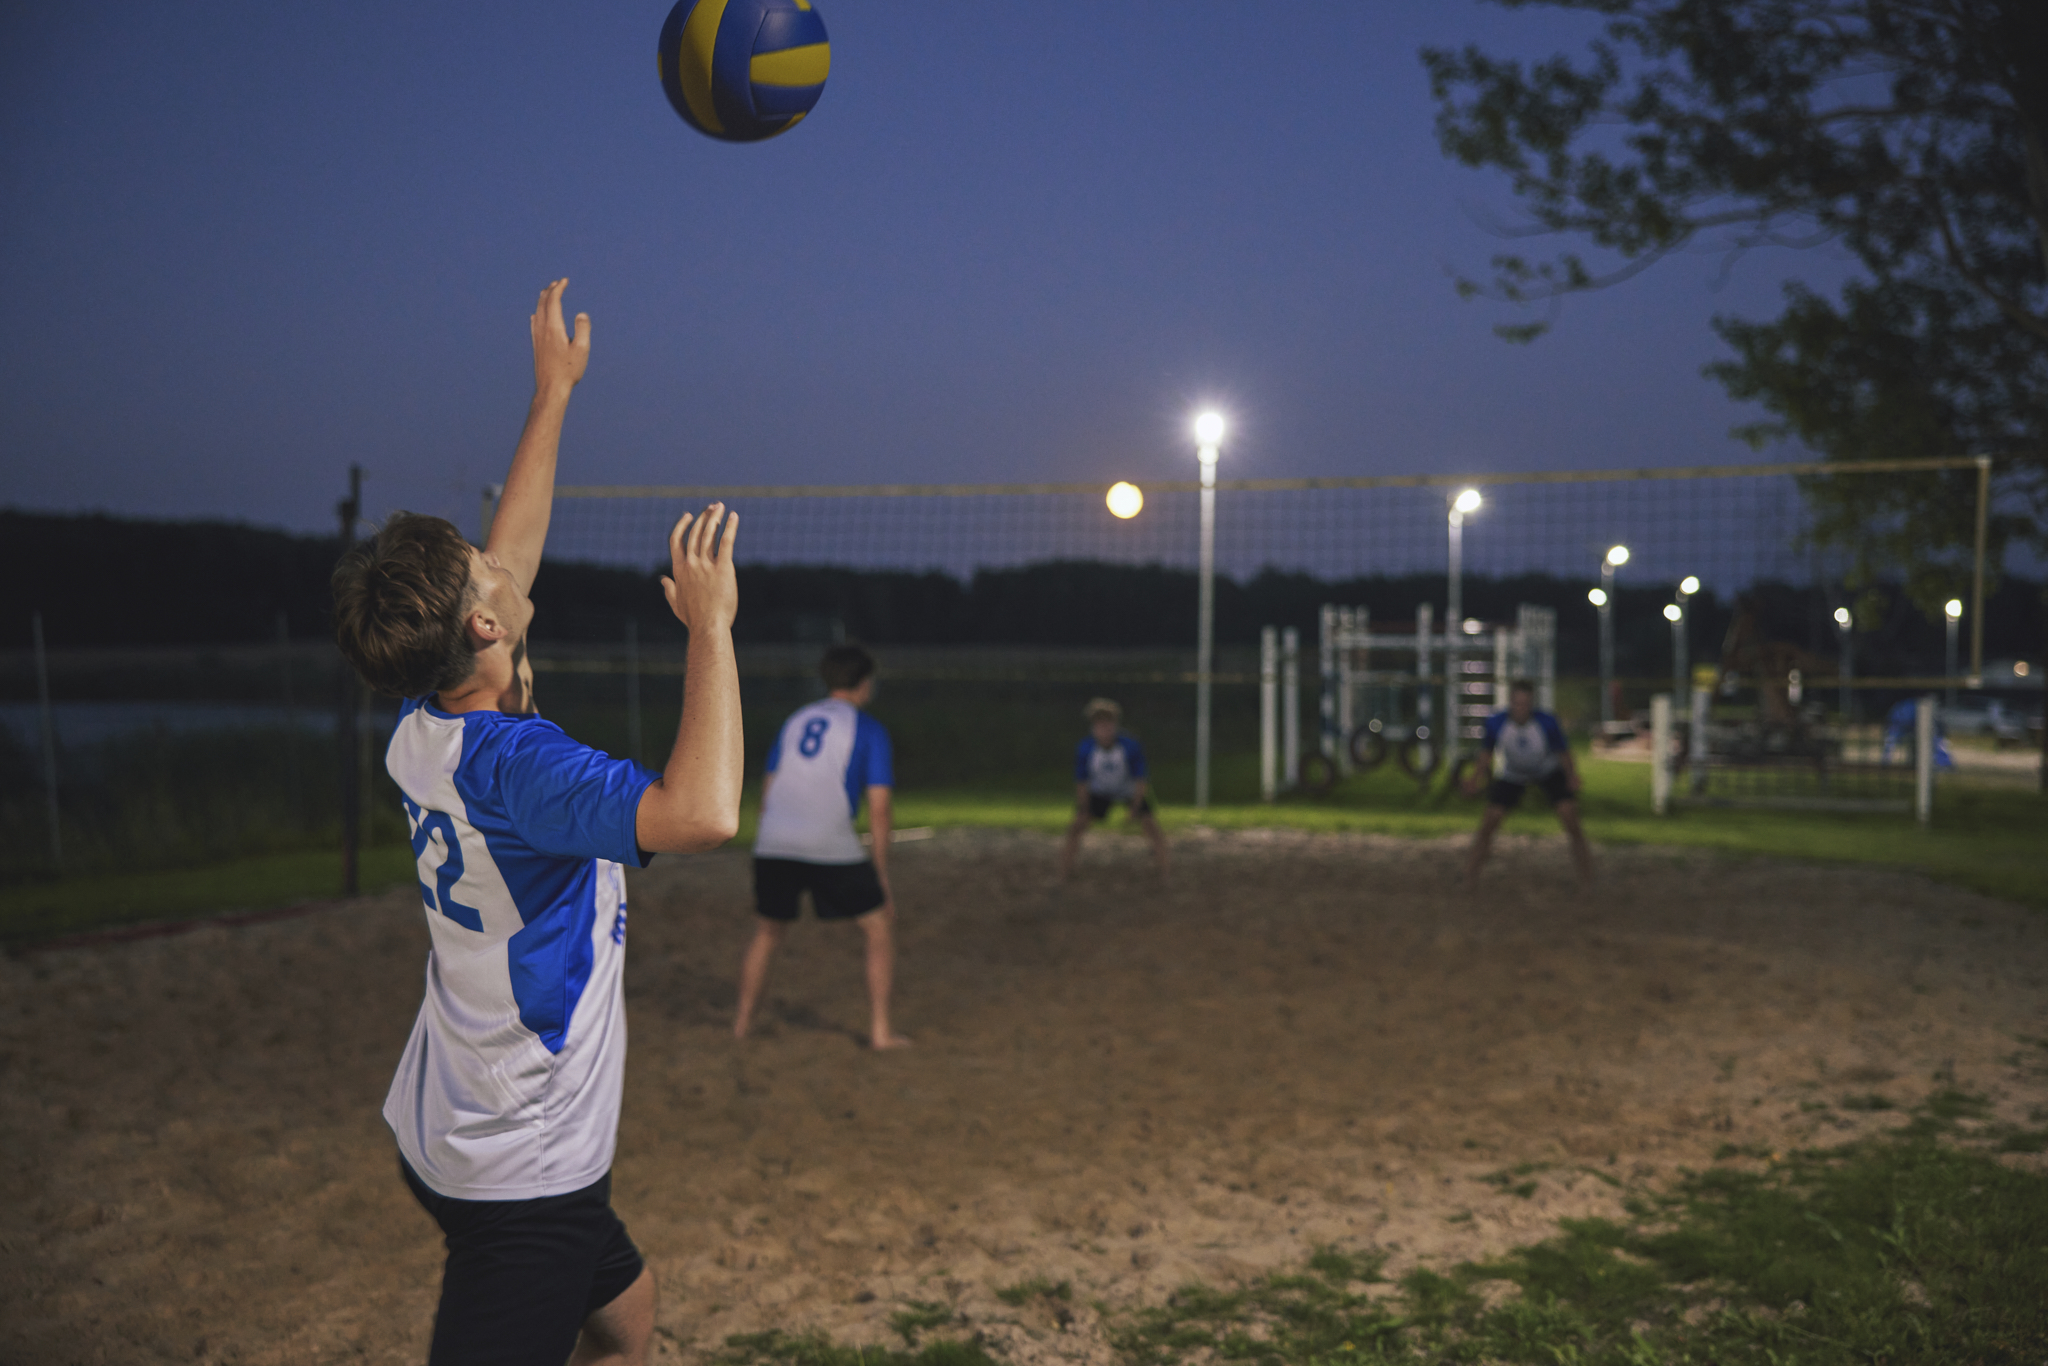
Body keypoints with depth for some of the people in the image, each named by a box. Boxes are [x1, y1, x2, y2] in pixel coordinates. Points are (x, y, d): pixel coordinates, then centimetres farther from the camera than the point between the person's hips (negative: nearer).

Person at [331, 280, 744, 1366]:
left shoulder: (422, 733, -1)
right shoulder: (511, 763, -28)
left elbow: (504, 561, 11)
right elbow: (702, 812, -43)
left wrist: (554, 393, 16)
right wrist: (710, 625, -32)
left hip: (446, 1138, 9)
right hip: (520, 1179, -9)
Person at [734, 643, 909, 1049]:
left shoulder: (795, 721, 19)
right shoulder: (869, 730, 5)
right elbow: (878, 806, -1)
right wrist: (881, 873, 5)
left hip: (773, 846, 5)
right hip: (832, 848, -5)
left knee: (766, 933, 24)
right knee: (880, 925, 11)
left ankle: (742, 1024, 29)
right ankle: (880, 1031, 9)